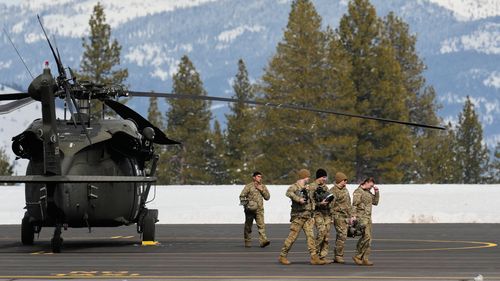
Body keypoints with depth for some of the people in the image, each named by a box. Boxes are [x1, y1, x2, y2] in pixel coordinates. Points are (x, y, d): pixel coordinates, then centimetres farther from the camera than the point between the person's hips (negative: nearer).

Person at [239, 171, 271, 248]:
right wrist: (246, 204, -14)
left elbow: (267, 197, 9)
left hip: (259, 210, 2)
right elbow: (242, 196, -1)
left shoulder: (263, 187, 14)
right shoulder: (249, 186, 1)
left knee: (261, 225, -14)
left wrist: (262, 190, -4)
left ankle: (263, 241, -23)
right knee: (248, 226, 5)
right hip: (250, 209, -2)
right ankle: (247, 242, 17)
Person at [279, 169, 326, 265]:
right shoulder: (295, 187, -8)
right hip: (298, 216, -7)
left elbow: (311, 202, 26)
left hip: (308, 217, 7)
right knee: (292, 237, -4)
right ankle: (282, 256, 6)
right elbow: (289, 193, -30)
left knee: (310, 236, -1)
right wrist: (298, 199, -35)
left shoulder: (307, 188, 18)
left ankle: (314, 257, -5)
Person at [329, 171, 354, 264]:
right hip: (338, 216, -9)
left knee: (340, 237, 10)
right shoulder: (333, 191, -11)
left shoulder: (345, 189, 17)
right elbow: (330, 205, -14)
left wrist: (351, 216, 23)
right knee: (342, 236, -14)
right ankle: (339, 256, -10)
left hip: (346, 217, 9)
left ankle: (337, 257, 14)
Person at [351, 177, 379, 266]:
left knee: (368, 238, 4)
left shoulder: (368, 192, 18)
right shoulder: (358, 192, -8)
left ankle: (365, 259, 6)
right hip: (361, 216, -9)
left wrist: (376, 192, 13)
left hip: (368, 217, 9)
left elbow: (375, 202, 24)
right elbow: (354, 205, -14)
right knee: (366, 236, -17)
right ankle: (358, 256, -10)